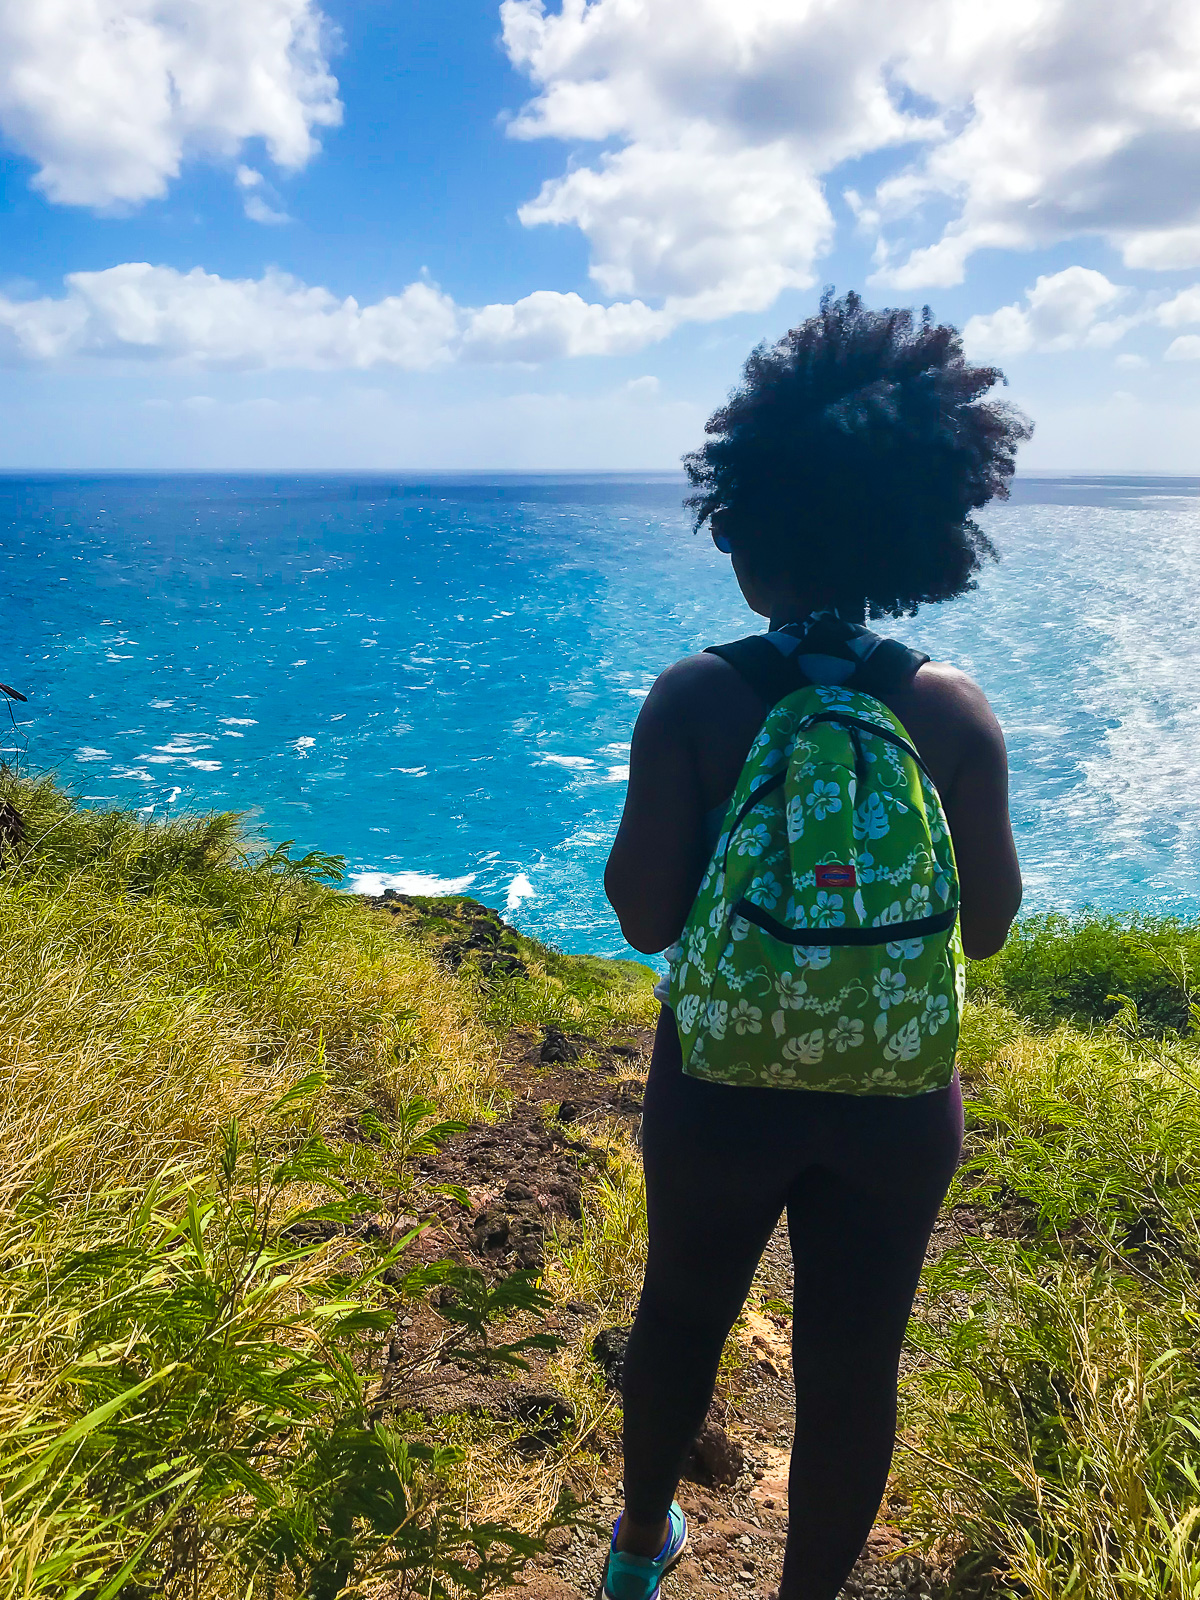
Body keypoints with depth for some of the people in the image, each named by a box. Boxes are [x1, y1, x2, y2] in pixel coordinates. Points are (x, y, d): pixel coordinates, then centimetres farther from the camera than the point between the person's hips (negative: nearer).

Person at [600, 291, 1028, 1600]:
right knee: (853, 1363, 19)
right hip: (894, 1091, 0)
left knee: (682, 1313, 25)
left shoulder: (693, 700, -17)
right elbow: (986, 927, -5)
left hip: (723, 1076, 0)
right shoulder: (952, 710, -12)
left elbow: (643, 916, -14)